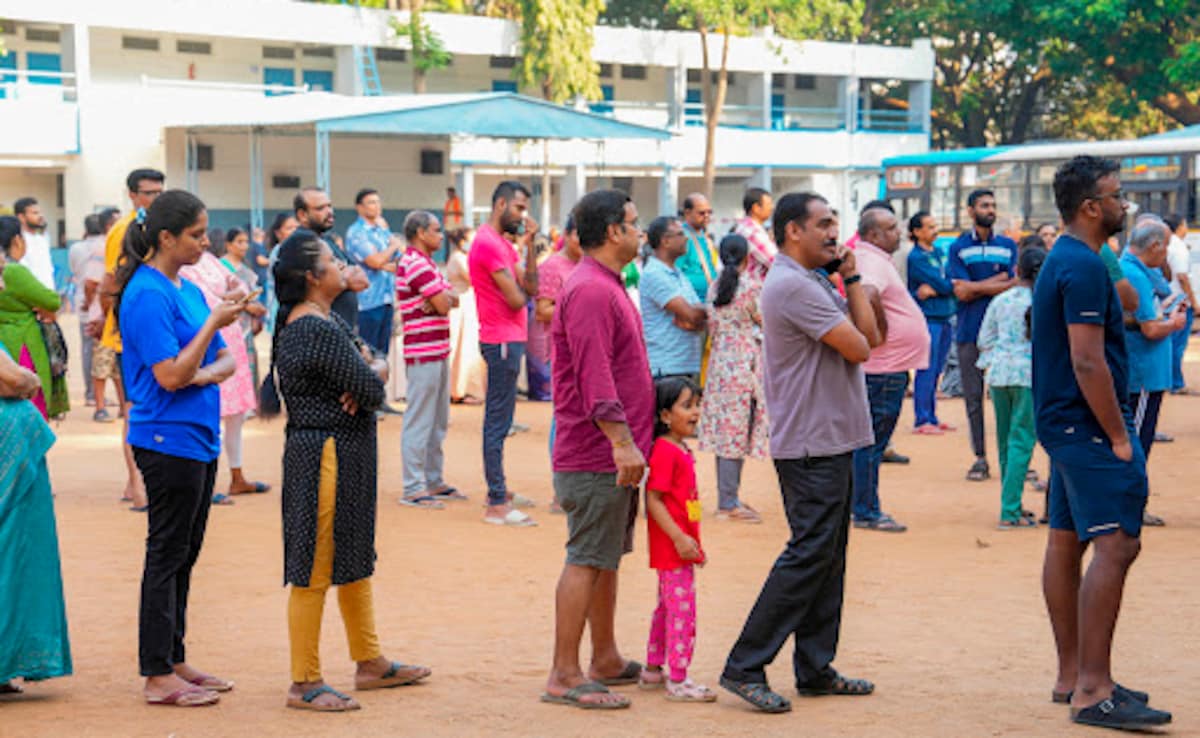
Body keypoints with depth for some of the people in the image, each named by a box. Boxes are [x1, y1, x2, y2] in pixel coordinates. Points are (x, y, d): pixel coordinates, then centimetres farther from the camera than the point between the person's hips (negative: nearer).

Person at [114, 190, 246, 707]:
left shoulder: (188, 290, 13)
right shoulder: (148, 295, -14)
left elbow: (227, 360, 12)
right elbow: (171, 376, -19)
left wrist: (203, 374, -10)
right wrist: (214, 322, -16)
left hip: (200, 439, 9)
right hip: (168, 440, -9)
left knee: (184, 554, 13)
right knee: (167, 554, -3)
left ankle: (174, 661, 22)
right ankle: (158, 675, 3)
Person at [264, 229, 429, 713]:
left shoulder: (324, 319, 12)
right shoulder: (318, 329, -21)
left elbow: (374, 362, 13)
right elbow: (371, 391, -21)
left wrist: (370, 370, -10)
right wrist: (372, 376, 1)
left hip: (344, 455, 11)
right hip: (326, 456, -11)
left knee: (354, 559, 19)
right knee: (315, 569, -3)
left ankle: (370, 663, 30)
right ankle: (304, 683, 5)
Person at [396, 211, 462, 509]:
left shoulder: (425, 262, 19)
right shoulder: (416, 264, -15)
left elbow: (452, 300, 10)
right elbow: (443, 305, -18)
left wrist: (440, 300, -10)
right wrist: (442, 300, 3)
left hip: (438, 351, 11)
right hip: (423, 352, -10)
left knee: (438, 422, 16)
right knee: (419, 422, -6)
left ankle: (433, 481, 25)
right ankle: (413, 489, -3)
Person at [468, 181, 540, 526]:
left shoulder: (502, 243, 18)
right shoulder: (488, 243, -15)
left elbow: (531, 287, 10)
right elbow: (516, 298, -19)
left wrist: (529, 244, 3)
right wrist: (519, 291, 5)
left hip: (509, 338, 11)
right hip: (502, 340, -11)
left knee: (500, 417, 17)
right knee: (498, 420, -8)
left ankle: (498, 489, 28)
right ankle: (496, 504, -7)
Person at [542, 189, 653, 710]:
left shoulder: (606, 287, 18)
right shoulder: (590, 291, -17)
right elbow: (595, 376, -24)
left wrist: (630, 441, 25)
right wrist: (621, 440, -27)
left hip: (615, 452, 11)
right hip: (597, 454, -11)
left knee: (606, 558, 16)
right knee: (586, 560, -7)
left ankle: (606, 661, 26)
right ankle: (564, 677, -2)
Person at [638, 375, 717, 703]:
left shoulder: (682, 451, 14)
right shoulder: (664, 451, -17)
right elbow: (653, 500, -21)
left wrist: (694, 542, 24)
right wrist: (679, 538, -24)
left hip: (681, 547, 10)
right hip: (671, 549, -10)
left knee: (667, 607, 18)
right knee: (682, 610, -8)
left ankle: (653, 670, 29)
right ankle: (677, 681, -4)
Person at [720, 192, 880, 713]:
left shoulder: (816, 283, 18)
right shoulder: (793, 285, -16)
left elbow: (871, 334, 11)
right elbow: (857, 348, -18)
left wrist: (852, 277, 5)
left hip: (830, 441, 10)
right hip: (812, 443, -10)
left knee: (827, 555, 12)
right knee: (809, 554, -10)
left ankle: (815, 670, 19)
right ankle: (744, 667, -7)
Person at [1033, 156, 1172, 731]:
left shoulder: (1061, 261, 16)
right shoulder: (1084, 267, -17)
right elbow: (1089, 362, -22)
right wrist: (1119, 436, -16)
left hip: (1064, 423, 11)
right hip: (1088, 424, -11)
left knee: (1066, 542, 11)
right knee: (1115, 544, -13)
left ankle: (1072, 677, 17)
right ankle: (1093, 691, -15)